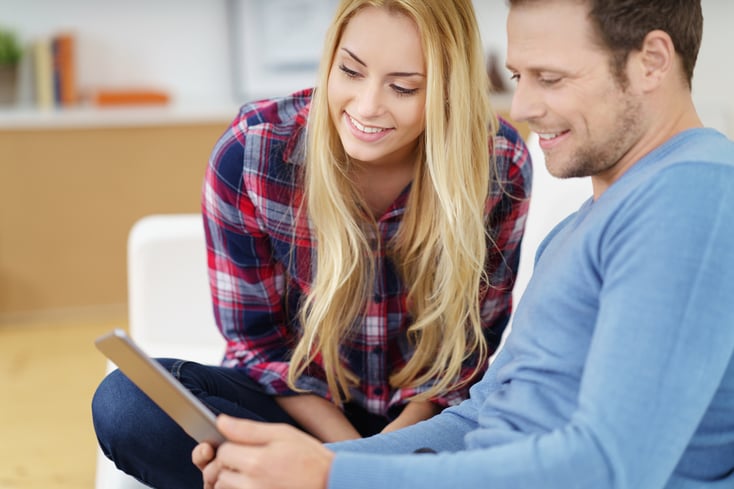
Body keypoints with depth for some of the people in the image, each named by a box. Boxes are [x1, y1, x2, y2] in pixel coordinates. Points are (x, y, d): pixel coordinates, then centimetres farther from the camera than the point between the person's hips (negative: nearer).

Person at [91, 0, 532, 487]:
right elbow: (257, 341, -7)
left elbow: (474, 341, -2)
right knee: (126, 401, -26)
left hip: (434, 415, 0)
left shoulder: (500, 166, -15)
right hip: (300, 407, 0)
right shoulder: (249, 155, -18)